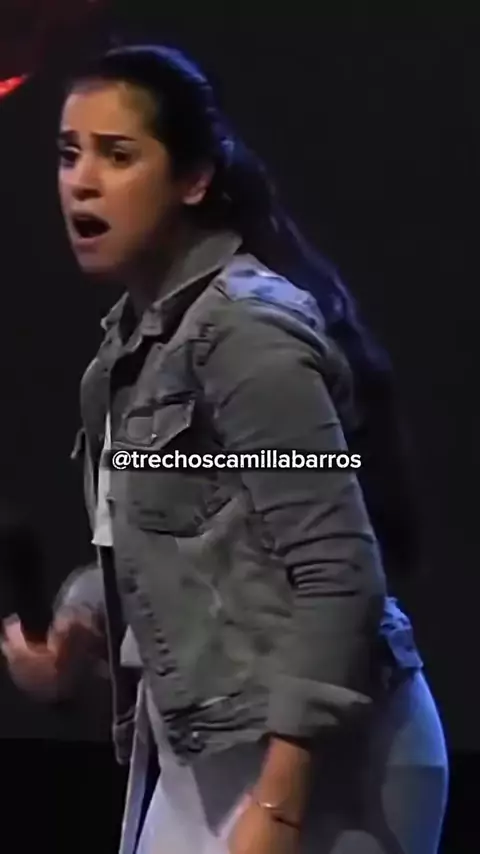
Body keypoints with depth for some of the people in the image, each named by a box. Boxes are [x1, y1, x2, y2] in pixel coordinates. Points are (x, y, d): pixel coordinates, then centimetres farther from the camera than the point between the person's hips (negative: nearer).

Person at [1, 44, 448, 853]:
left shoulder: (245, 326, -16)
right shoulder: (139, 332, 12)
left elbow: (339, 574, -20)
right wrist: (75, 625, 3)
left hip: (306, 758, -9)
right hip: (205, 749, 9)